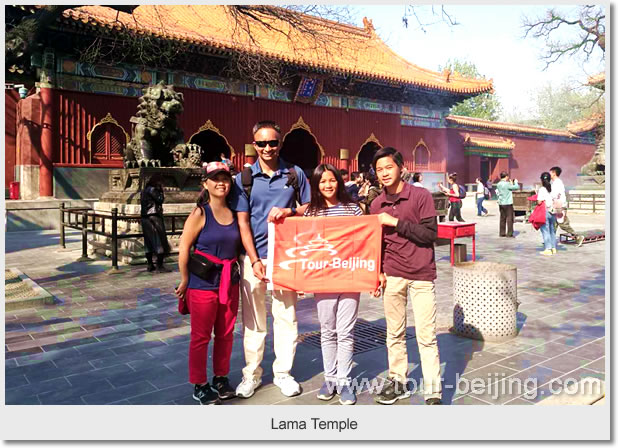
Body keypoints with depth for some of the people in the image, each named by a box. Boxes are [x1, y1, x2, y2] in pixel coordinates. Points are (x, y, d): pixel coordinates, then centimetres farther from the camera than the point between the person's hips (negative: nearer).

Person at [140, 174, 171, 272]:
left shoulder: (144, 190, 18)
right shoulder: (152, 189, -9)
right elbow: (160, 199, -14)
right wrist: (161, 191, -1)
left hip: (145, 218, 9)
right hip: (153, 217, -9)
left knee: (149, 242, 12)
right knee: (159, 240, -6)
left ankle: (150, 265, 16)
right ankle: (159, 265, -8)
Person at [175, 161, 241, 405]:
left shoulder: (234, 212, 3)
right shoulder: (199, 213, -10)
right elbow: (184, 249, -10)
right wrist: (185, 281, -7)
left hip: (230, 282, 5)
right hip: (203, 284, -5)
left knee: (226, 334, 15)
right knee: (201, 336, 6)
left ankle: (220, 379, 32)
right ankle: (199, 386, 21)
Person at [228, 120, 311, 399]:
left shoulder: (295, 174, 4)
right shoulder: (244, 179, 2)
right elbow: (242, 222, 0)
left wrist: (288, 212, -13)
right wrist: (255, 261, -8)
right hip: (253, 256, 0)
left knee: (286, 316, 6)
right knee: (253, 320, 7)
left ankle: (282, 372, 21)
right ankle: (251, 374, 21)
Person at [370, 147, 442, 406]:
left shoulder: (421, 196, -7)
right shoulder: (376, 205, 6)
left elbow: (430, 234, -13)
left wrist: (396, 222, -17)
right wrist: (379, 272, 4)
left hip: (421, 274, -4)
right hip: (392, 275, 4)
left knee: (426, 335, -1)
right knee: (394, 333, 12)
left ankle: (433, 392, 9)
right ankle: (397, 381, 26)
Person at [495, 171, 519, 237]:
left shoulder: (498, 184, 7)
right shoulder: (507, 184, -15)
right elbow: (517, 187, -11)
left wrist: (511, 183, 21)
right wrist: (516, 182, 8)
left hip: (501, 203, 7)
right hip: (508, 203, -7)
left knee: (502, 218, 11)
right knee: (509, 218, -1)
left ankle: (502, 233, 13)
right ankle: (509, 233, 0)